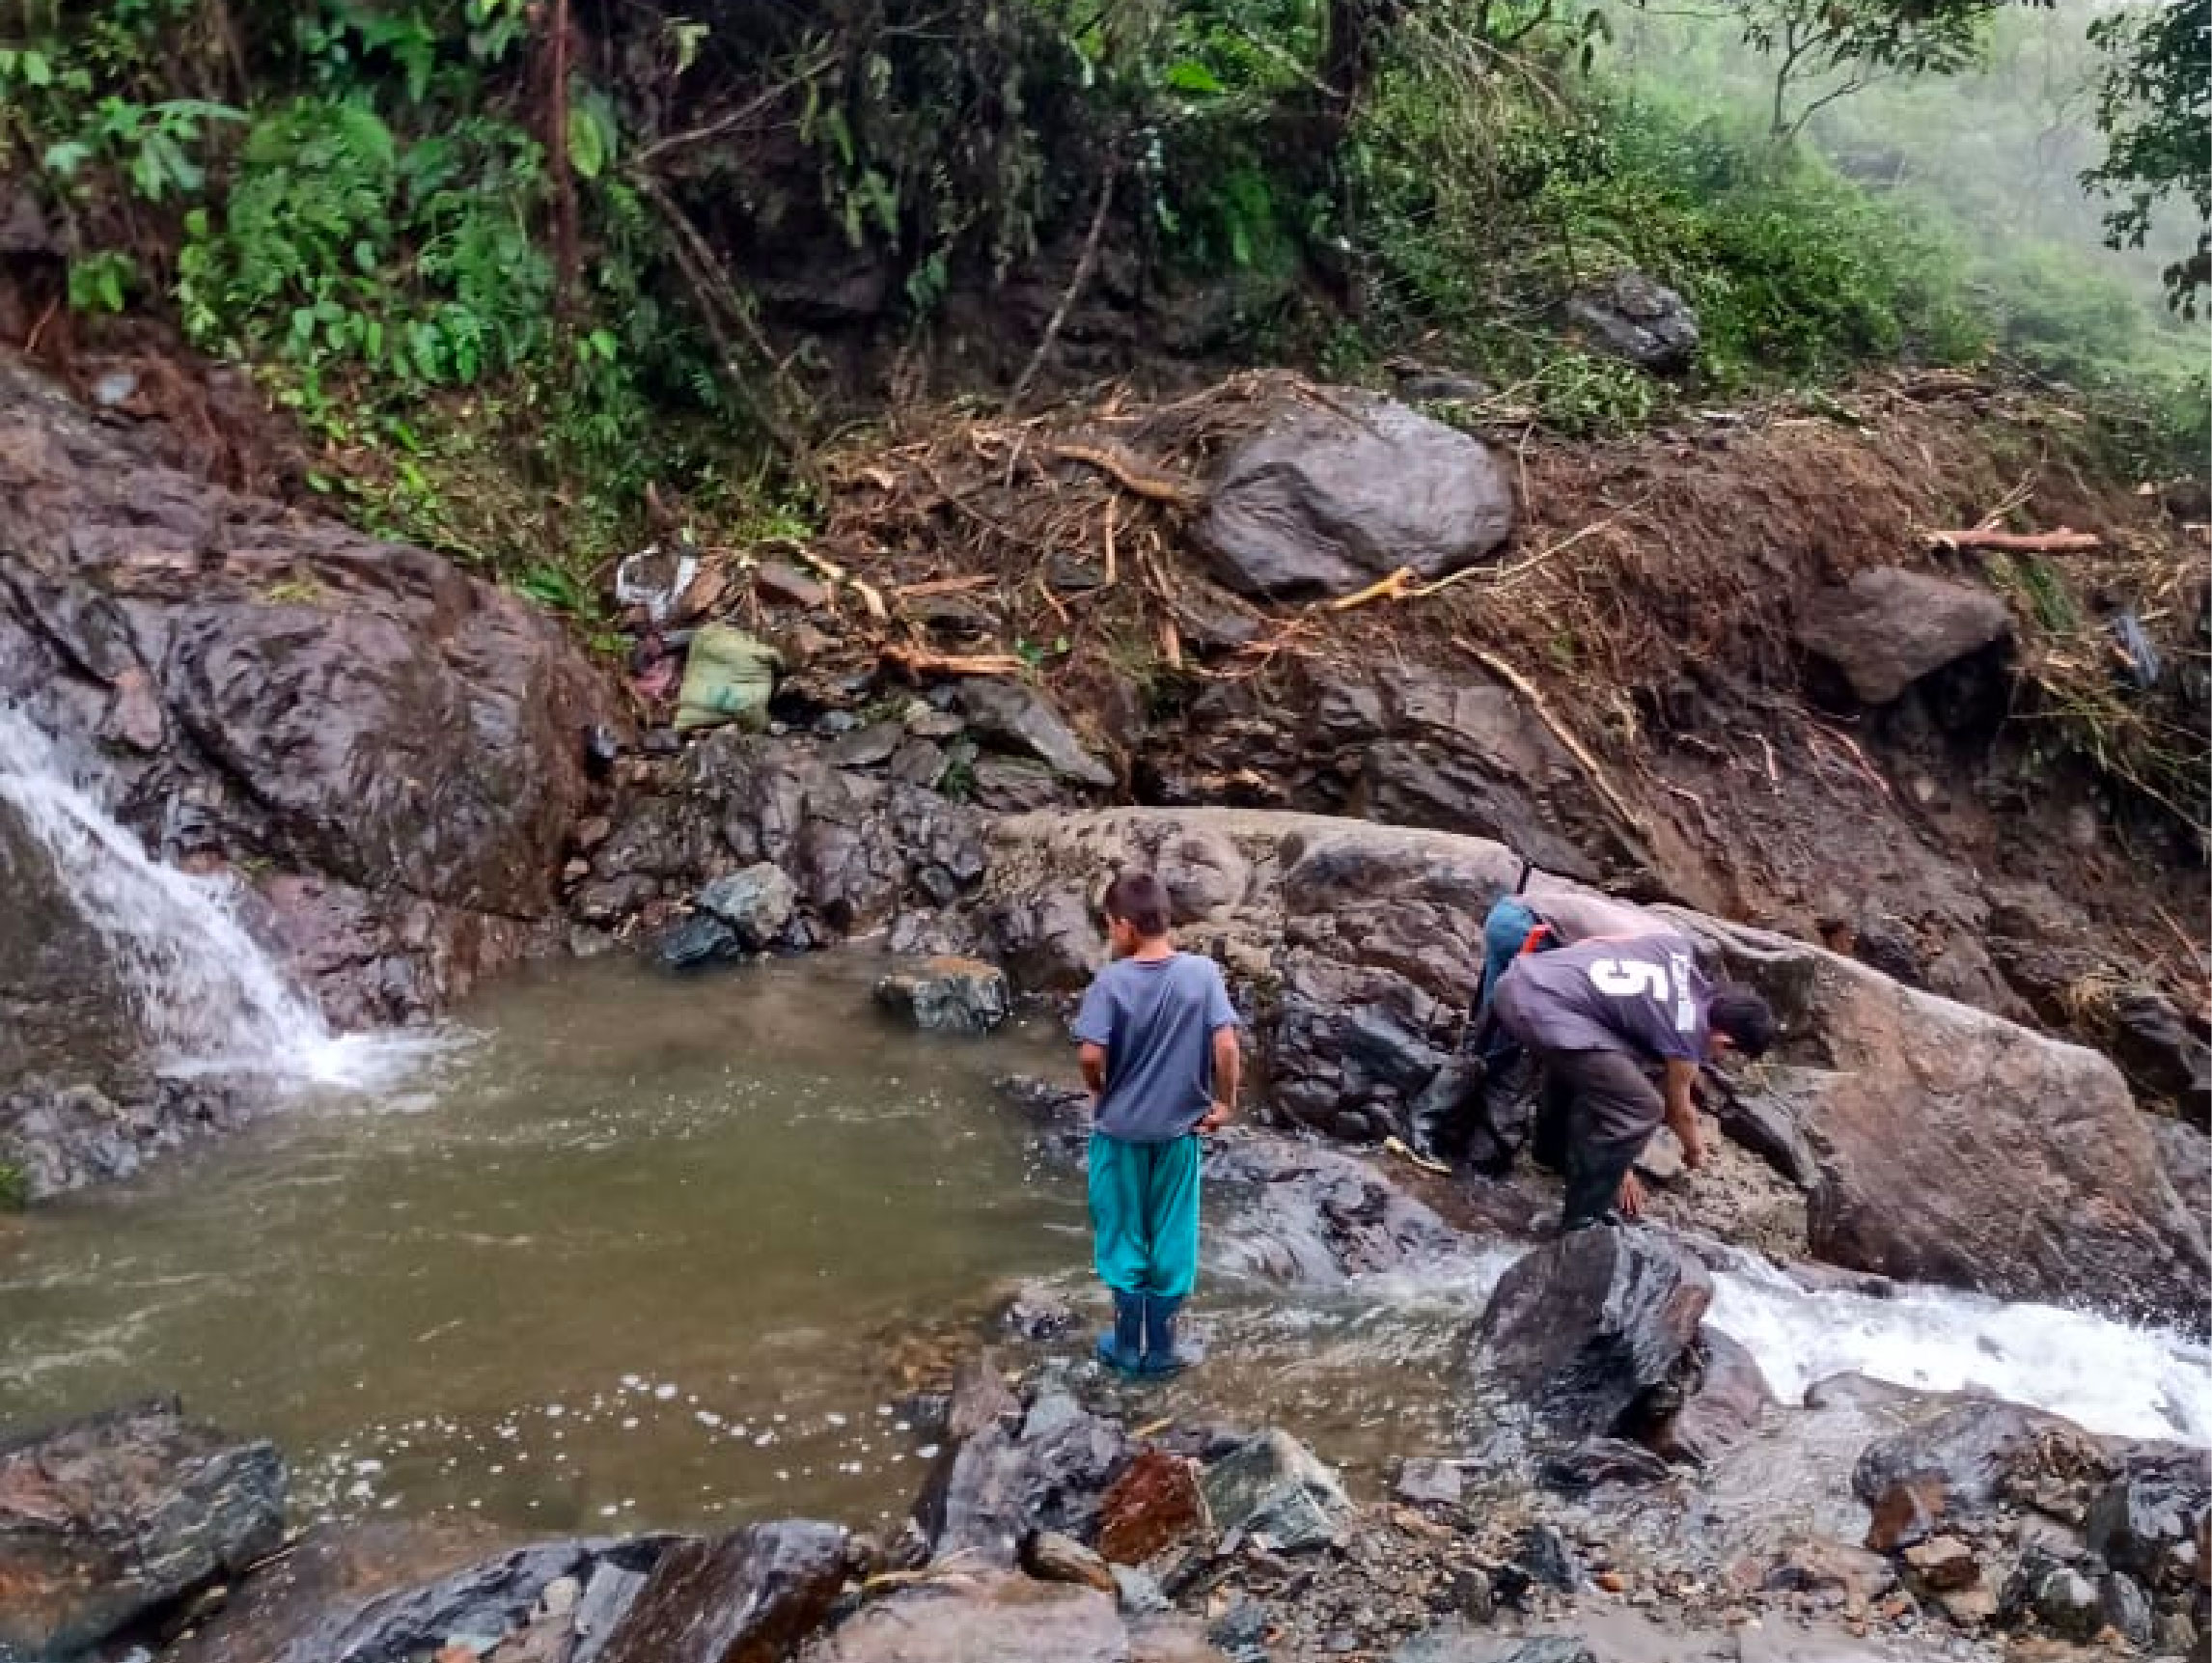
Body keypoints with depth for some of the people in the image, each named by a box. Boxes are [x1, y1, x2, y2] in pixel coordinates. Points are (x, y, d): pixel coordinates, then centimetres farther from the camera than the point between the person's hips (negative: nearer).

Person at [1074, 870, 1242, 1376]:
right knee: (1172, 1236, 13)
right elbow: (1226, 1045, -16)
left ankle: (1128, 1344, 24)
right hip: (1178, 1127, 2)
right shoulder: (1203, 972, -11)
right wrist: (1225, 1103, -2)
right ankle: (1161, 1346, 22)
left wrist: (1101, 1094, 0)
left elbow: (1092, 1056, -20)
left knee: (1122, 1233, 13)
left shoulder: (1111, 981, -16)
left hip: (1119, 1128, -1)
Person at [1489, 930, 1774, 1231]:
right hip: (1542, 1009, -9)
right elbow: (1678, 1108, 21)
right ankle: (1581, 1222, 5)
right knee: (1640, 1110, -4)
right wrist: (1695, 1149, 42)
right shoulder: (1686, 1036, 2)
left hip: (1518, 979, 9)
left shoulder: (1679, 948, 16)